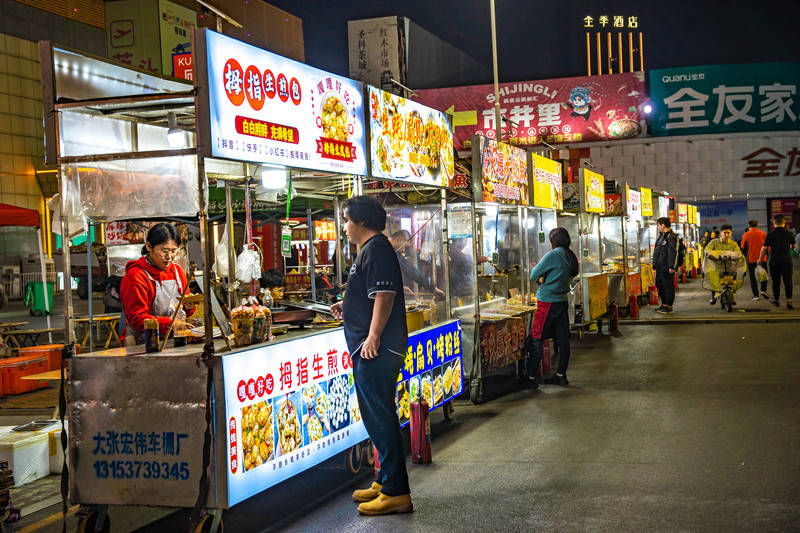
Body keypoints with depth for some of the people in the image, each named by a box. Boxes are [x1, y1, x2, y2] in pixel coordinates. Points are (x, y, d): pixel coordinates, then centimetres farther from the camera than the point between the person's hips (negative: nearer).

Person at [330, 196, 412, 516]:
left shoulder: (375, 249, -13)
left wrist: (373, 337, -26)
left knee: (379, 418, -8)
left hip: (375, 349, -11)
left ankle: (396, 493, -4)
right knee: (379, 417, 17)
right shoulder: (373, 248, 19)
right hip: (376, 350, 11)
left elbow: (384, 296, -23)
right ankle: (385, 481, 28)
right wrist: (348, 306, 27)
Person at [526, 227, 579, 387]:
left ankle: (530, 377, -2)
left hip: (548, 302, -8)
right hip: (562, 301, 8)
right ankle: (561, 375, 17)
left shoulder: (552, 255, -15)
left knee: (537, 339, -3)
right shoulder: (571, 257, 8)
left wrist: (540, 278, 11)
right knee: (562, 339, 10)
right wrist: (546, 279, 5)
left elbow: (534, 275, -11)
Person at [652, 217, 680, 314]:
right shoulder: (660, 236, 18)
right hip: (659, 267, 10)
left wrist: (672, 267, -22)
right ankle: (664, 305, 23)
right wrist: (655, 264, 23)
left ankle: (668, 306, 1)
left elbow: (674, 252, -18)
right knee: (659, 285, 14)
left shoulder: (672, 237, -12)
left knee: (668, 286, -4)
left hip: (667, 268, -10)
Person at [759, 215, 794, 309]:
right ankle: (789, 299, -17)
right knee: (788, 281, -1)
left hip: (774, 261, 0)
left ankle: (776, 300, 25)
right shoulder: (789, 233, 0)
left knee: (776, 282, 13)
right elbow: (794, 245, 16)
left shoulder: (770, 234, -5)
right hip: (787, 260, 0)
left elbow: (764, 248, -8)